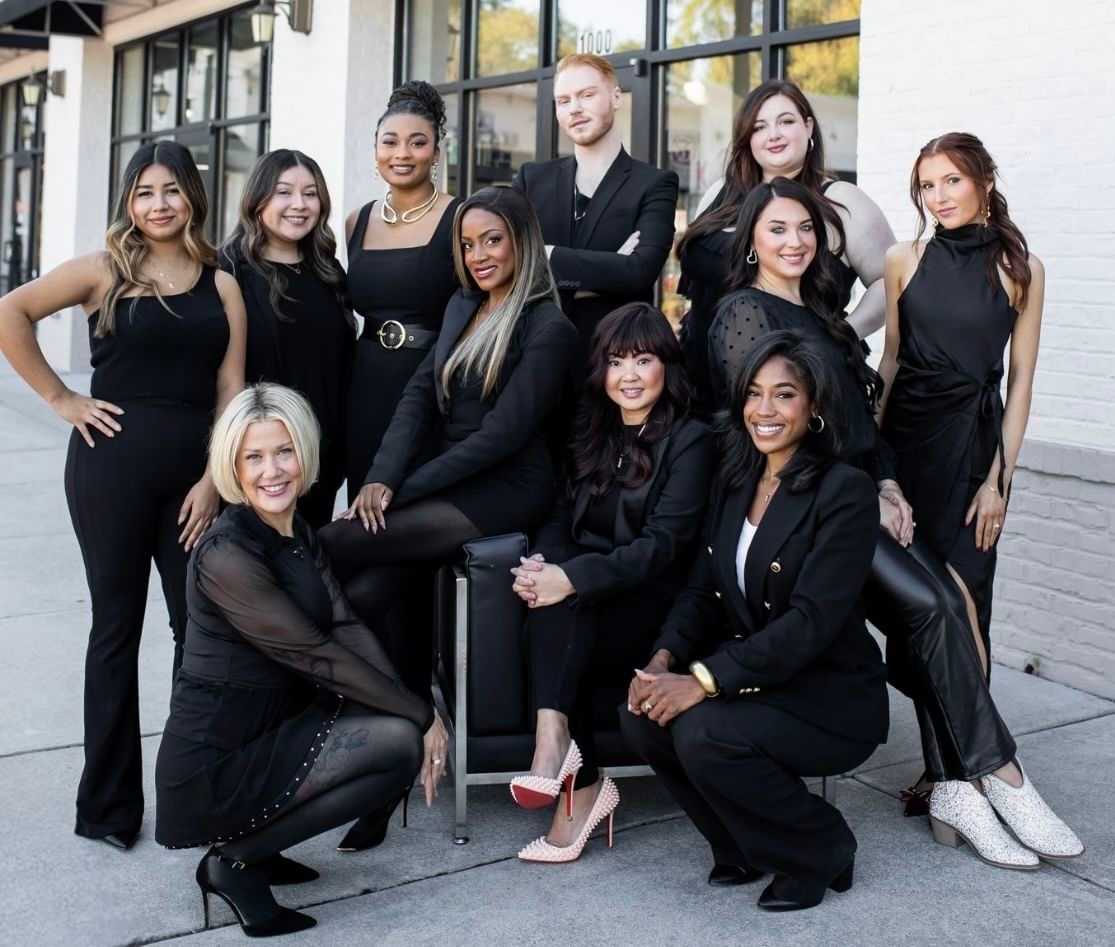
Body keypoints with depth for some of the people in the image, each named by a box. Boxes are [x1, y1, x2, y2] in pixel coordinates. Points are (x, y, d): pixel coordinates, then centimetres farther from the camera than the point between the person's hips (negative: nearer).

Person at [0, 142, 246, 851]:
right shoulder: (106, 271, 1)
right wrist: (60, 398, -6)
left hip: (194, 470, 3)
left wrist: (212, 480, -6)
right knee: (118, 627, 6)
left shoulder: (221, 286, 8)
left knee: (203, 625, 5)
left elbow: (230, 388, 3)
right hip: (113, 461, -2)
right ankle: (109, 805, 17)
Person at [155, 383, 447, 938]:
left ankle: (254, 843, 10)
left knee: (404, 729, -2)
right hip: (213, 764, -9)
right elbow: (316, 657, -21)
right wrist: (423, 716, -16)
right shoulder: (226, 555, -21)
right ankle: (234, 861, -3)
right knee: (398, 743, -18)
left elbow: (347, 628, -2)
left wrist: (413, 714, -15)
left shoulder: (299, 534, 7)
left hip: (268, 731, 9)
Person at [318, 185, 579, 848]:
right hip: (442, 483, 7)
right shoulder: (462, 309, 17)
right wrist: (381, 476, -7)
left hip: (504, 494, -6)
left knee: (338, 548, -23)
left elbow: (503, 432, -13)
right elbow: (421, 396, 10)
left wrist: (403, 488, -14)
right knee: (366, 592, -21)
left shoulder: (549, 328, -7)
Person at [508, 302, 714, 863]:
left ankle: (553, 743, -37)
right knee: (553, 612, -30)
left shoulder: (690, 440, -3)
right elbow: (564, 517, 12)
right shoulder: (596, 436, 18)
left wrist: (572, 577, -27)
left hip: (655, 605, -5)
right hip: (588, 607, 5)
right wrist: (543, 564, -12)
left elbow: (662, 545, -14)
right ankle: (580, 785, -29)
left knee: (559, 613, -32)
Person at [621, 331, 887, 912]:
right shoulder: (735, 482, 7)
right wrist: (665, 659, -13)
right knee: (641, 713, -17)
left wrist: (704, 680, -29)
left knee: (703, 732, -30)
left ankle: (820, 850, -1)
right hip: (749, 679, 7)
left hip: (832, 696, -6)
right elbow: (702, 590, 7)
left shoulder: (844, 492, -15)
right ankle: (746, 847, 8)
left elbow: (810, 622, -23)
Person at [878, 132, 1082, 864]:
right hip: (909, 438, 0)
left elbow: (1021, 380, 2)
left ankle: (954, 779, 1)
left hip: (977, 442, 0)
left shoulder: (1021, 270, 4)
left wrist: (999, 476, -5)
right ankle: (994, 768, -9)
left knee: (962, 604, -4)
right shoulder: (905, 260, 7)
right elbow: (891, 359, 11)